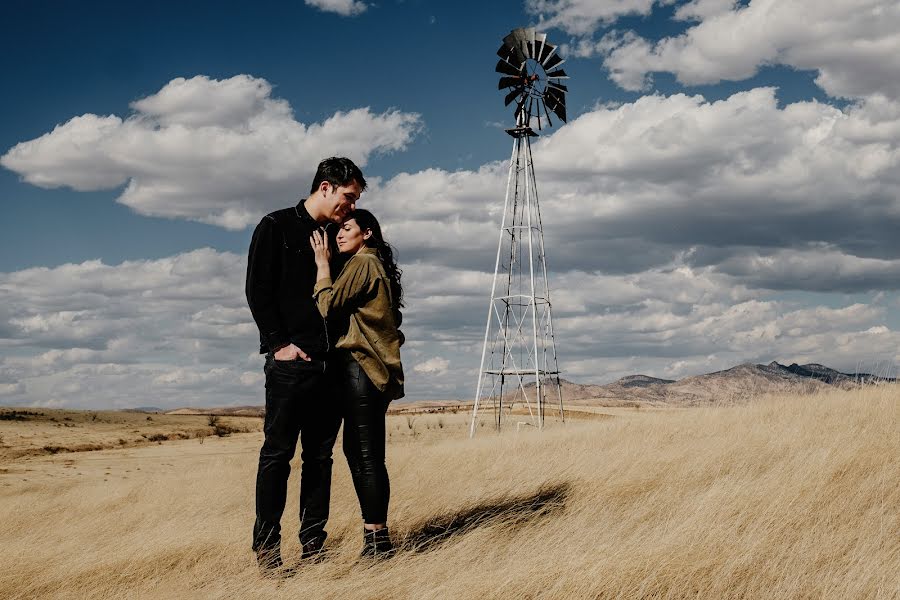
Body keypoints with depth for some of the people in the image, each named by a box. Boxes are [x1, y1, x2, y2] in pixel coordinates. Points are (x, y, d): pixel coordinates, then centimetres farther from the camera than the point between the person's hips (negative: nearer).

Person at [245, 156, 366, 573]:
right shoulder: (276, 227, 2)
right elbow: (258, 289, -4)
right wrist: (278, 342, -12)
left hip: (332, 363, 6)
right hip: (291, 361, -6)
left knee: (320, 455, 7)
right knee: (278, 453, -4)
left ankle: (313, 544, 12)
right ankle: (267, 547, 1)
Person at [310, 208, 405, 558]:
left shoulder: (362, 263, -8)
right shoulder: (379, 266, 22)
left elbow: (328, 307, -16)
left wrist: (323, 265, -7)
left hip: (360, 367, -10)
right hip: (375, 368, 10)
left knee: (366, 454, -9)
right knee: (356, 450, 10)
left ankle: (377, 540, -8)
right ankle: (375, 536, 12)